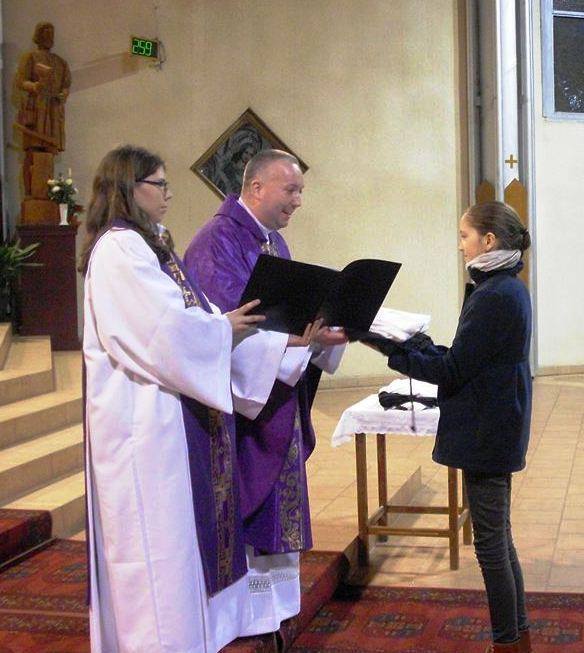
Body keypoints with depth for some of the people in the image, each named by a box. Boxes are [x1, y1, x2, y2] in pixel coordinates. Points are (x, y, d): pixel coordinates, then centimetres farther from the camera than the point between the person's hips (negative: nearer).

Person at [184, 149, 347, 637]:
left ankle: (268, 611, 24)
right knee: (244, 508, -2)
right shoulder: (220, 241, -14)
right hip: (239, 402, -9)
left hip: (276, 401, 9)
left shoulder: (273, 243, 15)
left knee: (276, 510, 13)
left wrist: (327, 324, -4)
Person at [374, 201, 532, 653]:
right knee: (499, 538, 18)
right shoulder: (509, 289, 11)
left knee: (491, 544, 1)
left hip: (486, 436, -10)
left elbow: (453, 370, -18)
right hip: (498, 432, 10)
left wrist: (394, 351, -13)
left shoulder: (494, 297, -21)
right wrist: (415, 345, 9)